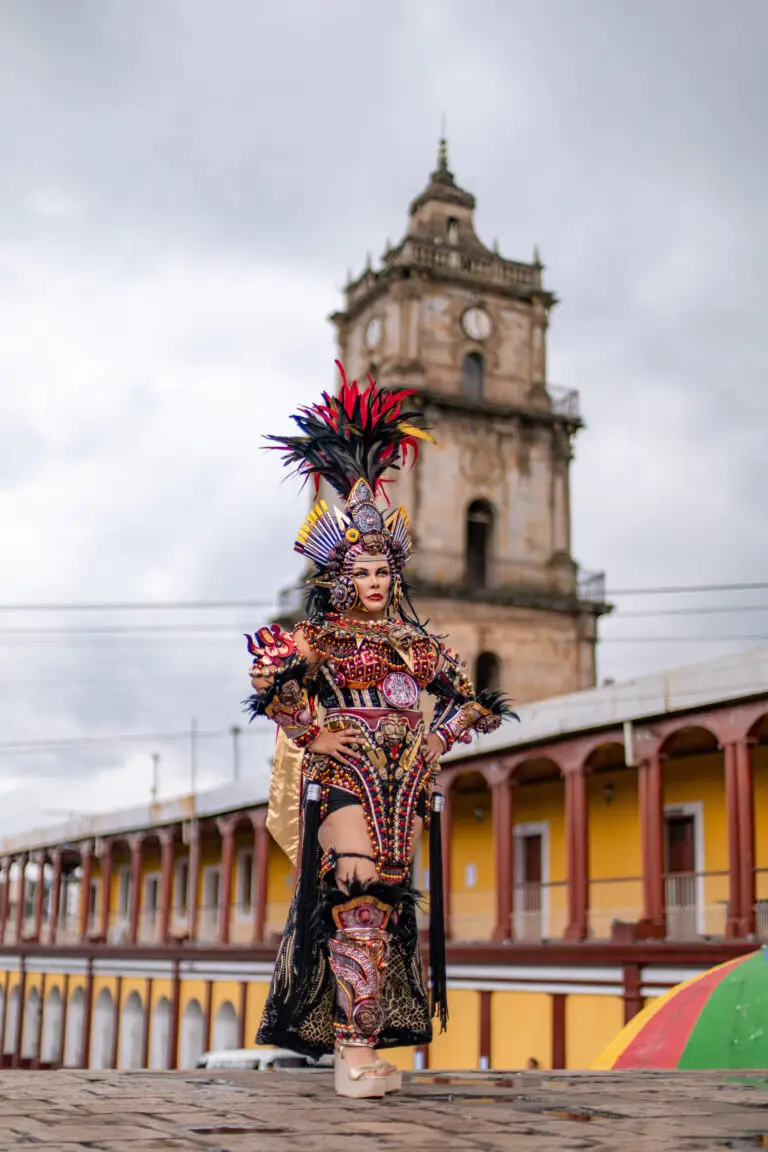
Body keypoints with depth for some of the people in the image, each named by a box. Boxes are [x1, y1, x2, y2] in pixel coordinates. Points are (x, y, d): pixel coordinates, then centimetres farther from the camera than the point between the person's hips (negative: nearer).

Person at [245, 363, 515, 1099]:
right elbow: (267, 684, -5)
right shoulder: (316, 638, 3)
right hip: (341, 781, -4)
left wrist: (440, 740, 3)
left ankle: (369, 1040, 11)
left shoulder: (416, 643, 13)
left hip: (404, 784, 4)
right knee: (357, 901, -15)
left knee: (389, 903, 4)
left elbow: (466, 698, 18)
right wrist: (313, 737, -10)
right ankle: (353, 1048, -15)